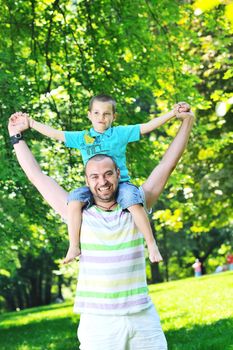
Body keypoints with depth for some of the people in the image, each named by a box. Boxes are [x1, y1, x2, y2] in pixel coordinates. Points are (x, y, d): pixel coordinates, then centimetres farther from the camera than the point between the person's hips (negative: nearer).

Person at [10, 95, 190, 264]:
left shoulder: (121, 133, 5)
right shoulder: (82, 138, 11)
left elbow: (147, 126, 2)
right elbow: (56, 134, 15)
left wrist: (173, 112, -5)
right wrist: (30, 123, 15)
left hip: (120, 183, -2)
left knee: (133, 202, -32)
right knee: (75, 199, -26)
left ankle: (152, 244, -20)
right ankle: (74, 247, -21)